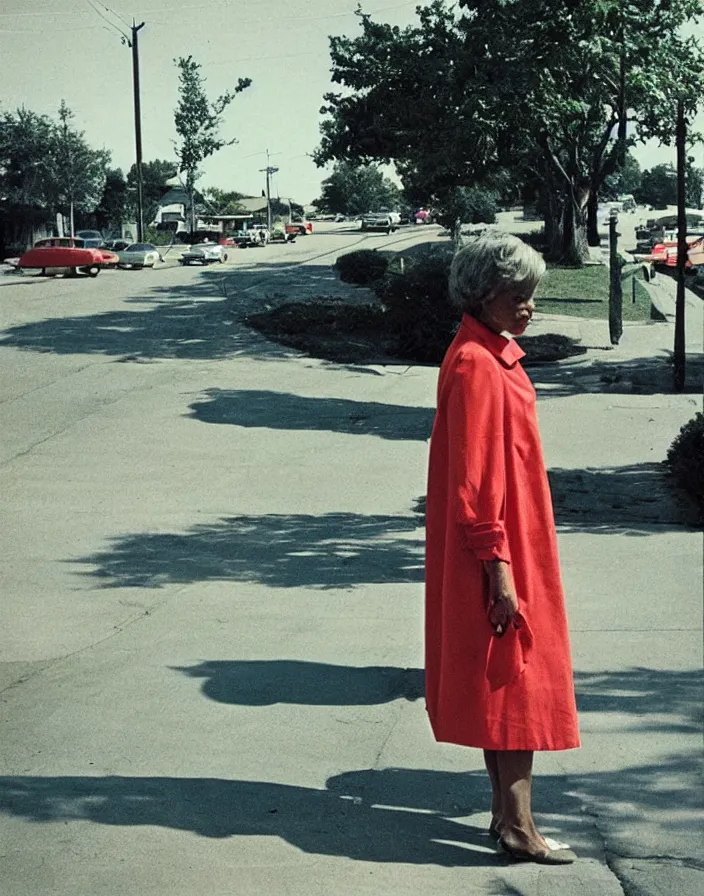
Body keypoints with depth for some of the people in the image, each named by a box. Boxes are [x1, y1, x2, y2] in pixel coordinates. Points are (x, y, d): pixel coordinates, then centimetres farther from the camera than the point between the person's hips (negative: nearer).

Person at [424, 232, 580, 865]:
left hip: (514, 546, 10)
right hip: (500, 550, -10)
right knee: (515, 685, -5)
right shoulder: (474, 366, -19)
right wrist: (498, 566, -22)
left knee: (504, 685, 14)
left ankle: (506, 813, 23)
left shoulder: (496, 356, 12)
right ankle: (518, 828, 2)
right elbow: (474, 478, -22)